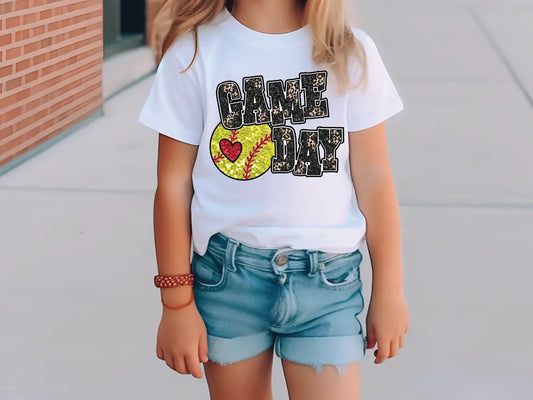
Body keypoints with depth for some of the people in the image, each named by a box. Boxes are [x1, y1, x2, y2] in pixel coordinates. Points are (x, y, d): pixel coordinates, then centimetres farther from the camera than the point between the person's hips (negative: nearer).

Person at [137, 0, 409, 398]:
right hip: (226, 275, 0)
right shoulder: (195, 52, -5)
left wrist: (390, 290, 5)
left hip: (327, 277, 0)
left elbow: (373, 177, 2)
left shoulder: (350, 52, -2)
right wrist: (177, 303, 0)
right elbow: (174, 184, -2)